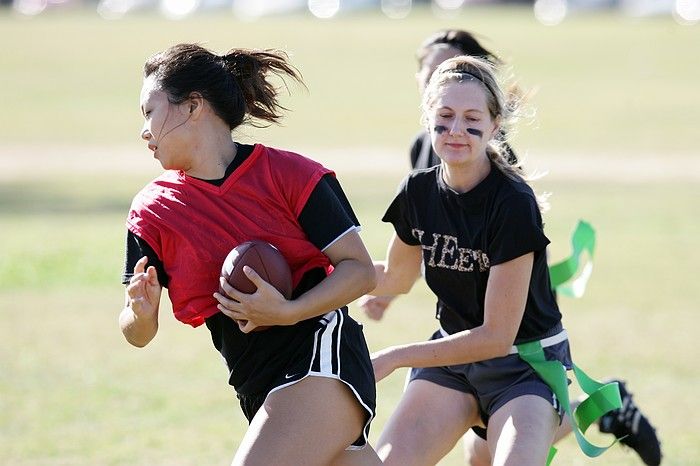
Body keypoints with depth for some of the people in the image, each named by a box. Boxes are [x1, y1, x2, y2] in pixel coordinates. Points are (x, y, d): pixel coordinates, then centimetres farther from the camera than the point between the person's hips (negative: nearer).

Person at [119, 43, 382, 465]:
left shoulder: (288, 174, -6)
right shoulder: (152, 213, 7)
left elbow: (362, 270, -7)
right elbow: (139, 335, 5)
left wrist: (288, 313, -22)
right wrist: (140, 314, -19)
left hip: (323, 357, -6)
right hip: (260, 393, 6)